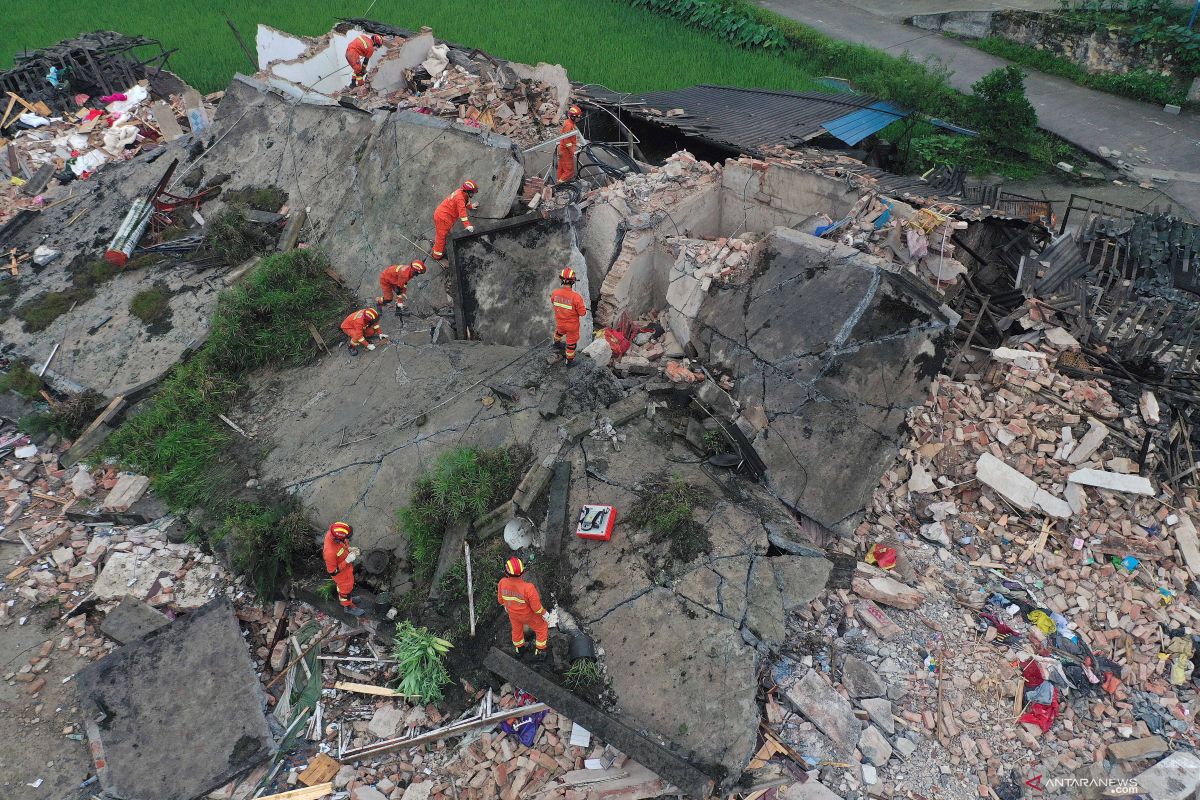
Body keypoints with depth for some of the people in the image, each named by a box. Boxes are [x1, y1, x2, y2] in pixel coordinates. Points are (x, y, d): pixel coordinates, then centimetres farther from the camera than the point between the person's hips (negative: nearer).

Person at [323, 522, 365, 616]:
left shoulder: (332, 532, -27)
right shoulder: (330, 552, -47)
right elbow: (332, 571, -30)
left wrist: (349, 549, -14)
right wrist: (347, 561, -32)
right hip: (341, 573, -6)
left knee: (342, 585, 33)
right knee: (346, 588, 22)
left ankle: (343, 599, 61)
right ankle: (348, 606, 50)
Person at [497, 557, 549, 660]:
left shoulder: (502, 583, -33)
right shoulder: (528, 588, -45)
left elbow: (501, 599, -10)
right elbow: (536, 606, -29)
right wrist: (544, 613, -6)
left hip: (512, 612, 4)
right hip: (528, 615, -4)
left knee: (517, 629, 35)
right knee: (542, 629, 27)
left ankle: (518, 650, 60)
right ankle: (539, 652, 44)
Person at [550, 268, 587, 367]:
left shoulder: (555, 293, -23)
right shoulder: (576, 297, -36)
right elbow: (583, 313, -23)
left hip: (560, 321, 4)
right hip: (572, 325, -4)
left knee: (559, 330, 38)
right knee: (571, 342, 21)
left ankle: (557, 343, 66)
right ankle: (570, 361, 41)